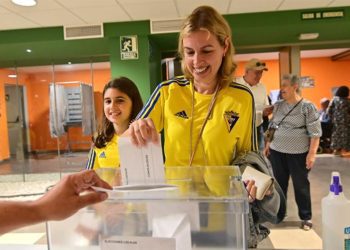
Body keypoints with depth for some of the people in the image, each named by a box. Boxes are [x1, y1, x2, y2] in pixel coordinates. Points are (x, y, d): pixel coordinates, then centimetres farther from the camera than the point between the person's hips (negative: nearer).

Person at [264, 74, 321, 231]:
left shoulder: (308, 107, -8)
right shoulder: (278, 105, 6)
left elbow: (315, 133, -10)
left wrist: (312, 153, -15)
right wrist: (267, 145, 11)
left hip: (298, 154, -4)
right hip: (276, 152, 4)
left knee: (301, 185, 7)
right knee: (279, 184, 14)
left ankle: (306, 217, 23)